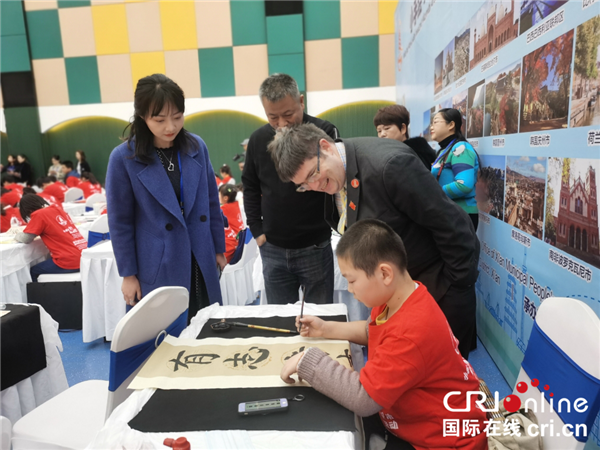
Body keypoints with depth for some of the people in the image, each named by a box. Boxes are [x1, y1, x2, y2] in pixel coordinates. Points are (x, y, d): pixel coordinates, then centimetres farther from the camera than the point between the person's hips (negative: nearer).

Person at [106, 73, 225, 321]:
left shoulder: (197, 147, -1)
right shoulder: (124, 158, -10)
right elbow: (120, 222, -4)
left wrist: (219, 249, 10)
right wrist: (128, 274, -2)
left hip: (201, 265, 3)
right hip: (158, 270, -3)